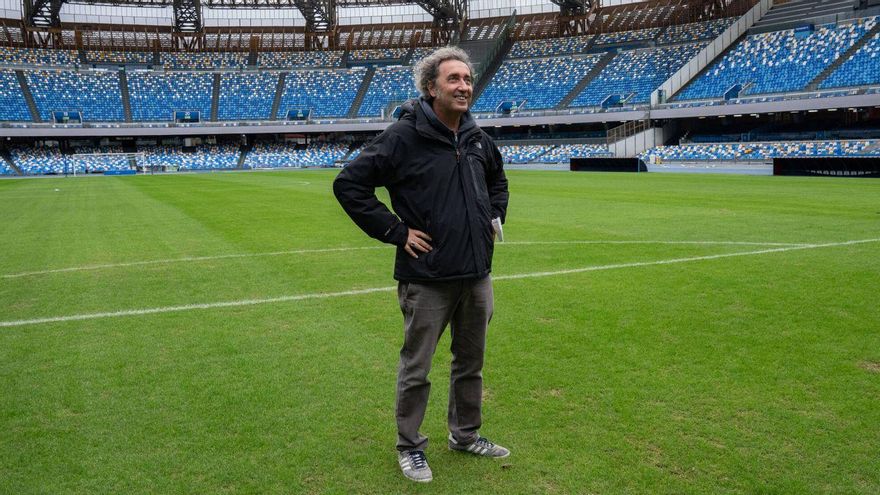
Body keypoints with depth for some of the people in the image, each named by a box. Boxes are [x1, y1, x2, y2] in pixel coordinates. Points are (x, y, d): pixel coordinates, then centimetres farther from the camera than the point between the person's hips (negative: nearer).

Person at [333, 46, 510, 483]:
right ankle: (409, 446, 27)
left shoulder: (478, 139, 7)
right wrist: (395, 231, -15)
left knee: (471, 362, 19)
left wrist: (495, 219, 13)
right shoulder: (404, 137, -14)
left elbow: (498, 180, 28)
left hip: (477, 275, 7)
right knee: (416, 368, 7)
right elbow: (349, 184, -14)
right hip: (427, 278, -6)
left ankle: (465, 435, 38)